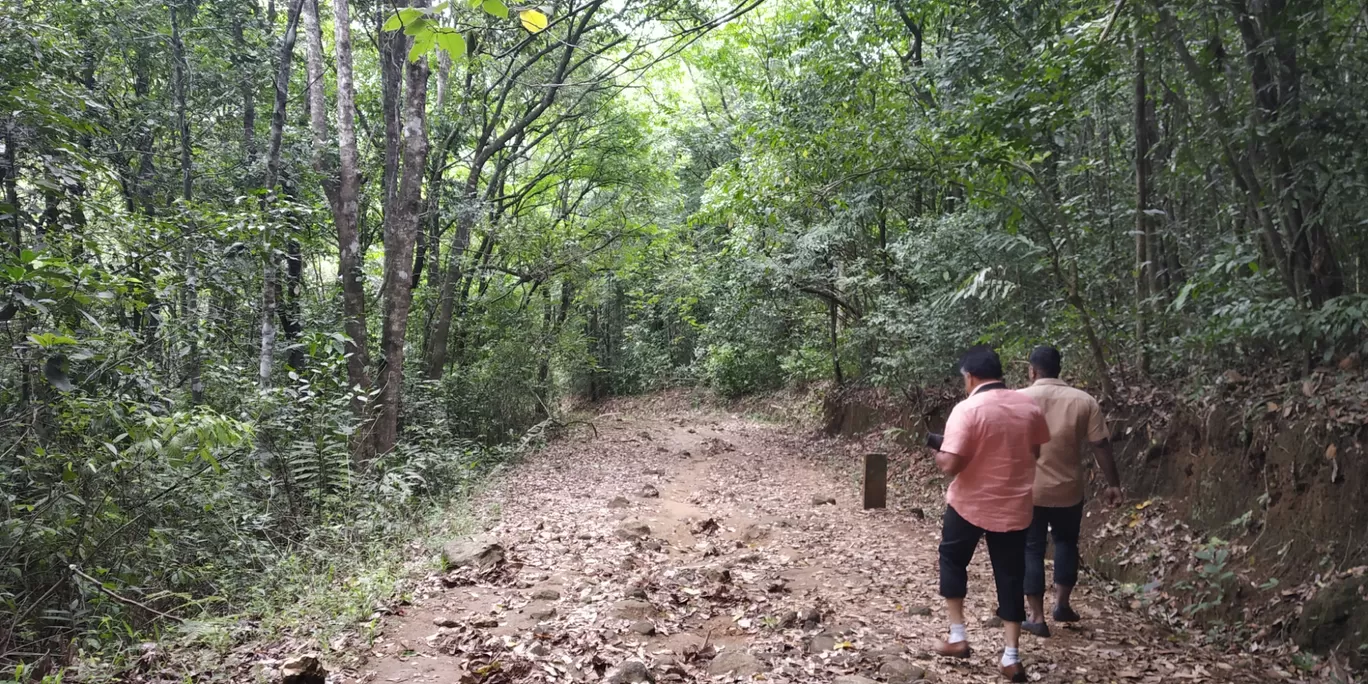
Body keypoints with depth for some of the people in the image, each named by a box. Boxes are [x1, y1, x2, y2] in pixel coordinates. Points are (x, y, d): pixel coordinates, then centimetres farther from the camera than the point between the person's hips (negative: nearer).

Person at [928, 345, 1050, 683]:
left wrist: (936, 448, -3)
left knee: (952, 560, 19)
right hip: (1013, 507, 4)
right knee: (1011, 576, 12)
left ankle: (957, 637, 20)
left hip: (970, 505, -4)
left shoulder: (967, 409, -18)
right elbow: (1035, 452, 13)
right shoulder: (1029, 407, 0)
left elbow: (950, 465, -22)